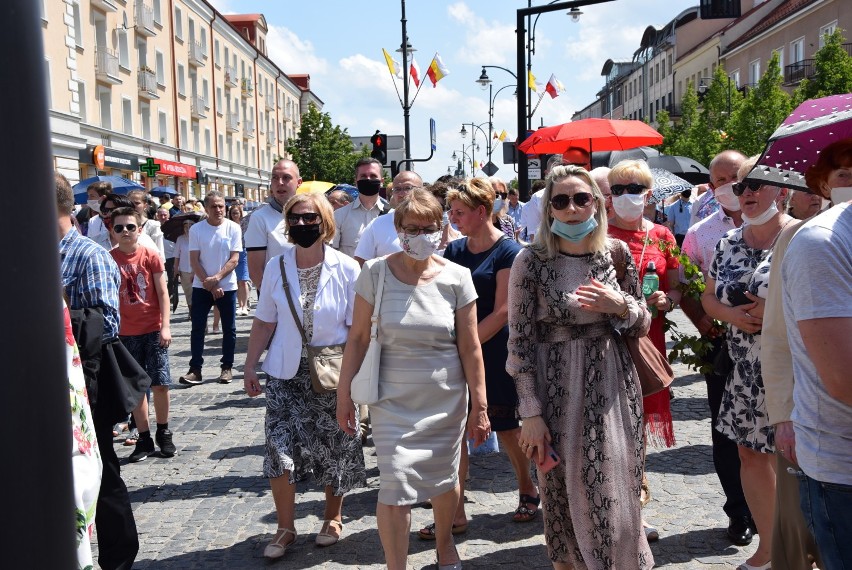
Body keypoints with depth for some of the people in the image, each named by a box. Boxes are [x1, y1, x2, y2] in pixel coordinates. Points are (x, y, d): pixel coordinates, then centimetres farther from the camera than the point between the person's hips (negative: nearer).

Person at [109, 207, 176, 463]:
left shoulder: (151, 257, -3)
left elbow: (162, 293, -2)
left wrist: (165, 326, -9)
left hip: (153, 330, -1)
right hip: (126, 332, 1)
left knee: (160, 383, 0)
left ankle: (163, 433, 19)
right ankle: (144, 438, 15)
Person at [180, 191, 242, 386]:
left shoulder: (233, 228, -3)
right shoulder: (196, 229, -2)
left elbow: (234, 259, -7)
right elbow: (194, 261, -4)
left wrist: (216, 278, -17)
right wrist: (209, 285, -11)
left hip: (227, 286, 0)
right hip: (201, 287, 0)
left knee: (229, 329, 6)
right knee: (197, 328, 0)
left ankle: (227, 368, 16)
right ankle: (195, 369, 5)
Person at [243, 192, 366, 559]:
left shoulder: (347, 269, -7)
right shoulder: (276, 267, 0)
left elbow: (356, 328, -5)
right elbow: (264, 322, 6)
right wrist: (250, 366, 4)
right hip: (286, 374, 2)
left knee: (334, 449, 9)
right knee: (278, 449, -5)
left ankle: (333, 518, 32)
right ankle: (285, 528, 13)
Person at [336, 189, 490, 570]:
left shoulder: (456, 278, -6)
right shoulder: (376, 273, -8)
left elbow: (470, 346, -3)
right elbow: (358, 338, -2)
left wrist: (479, 405, -1)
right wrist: (344, 393, -1)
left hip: (447, 399, 1)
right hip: (393, 400, -1)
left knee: (444, 480, 16)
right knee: (394, 489, -5)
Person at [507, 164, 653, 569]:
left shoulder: (616, 252, 2)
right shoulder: (531, 261, -7)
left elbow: (642, 326, 10)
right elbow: (519, 343, -6)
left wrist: (620, 305, -12)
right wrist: (530, 413, -10)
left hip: (613, 389, 2)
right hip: (558, 391, -2)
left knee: (615, 499, 7)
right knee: (566, 497, 8)